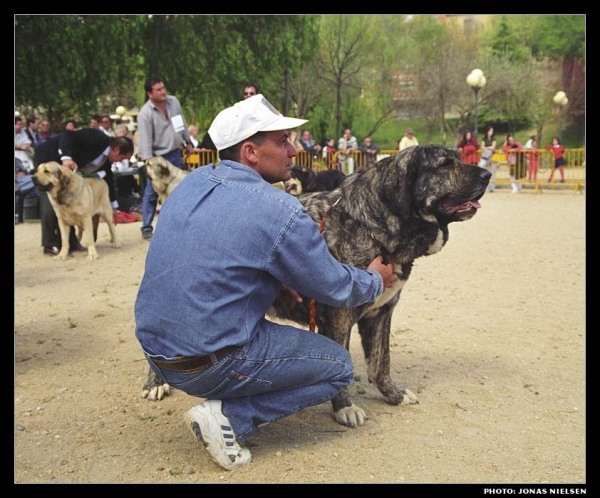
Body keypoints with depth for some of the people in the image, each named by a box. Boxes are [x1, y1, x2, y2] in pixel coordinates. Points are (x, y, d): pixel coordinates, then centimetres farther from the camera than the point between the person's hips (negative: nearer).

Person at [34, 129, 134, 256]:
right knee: (51, 200, -12)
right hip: (47, 157, -9)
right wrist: (66, 157, -42)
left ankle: (69, 241, 8)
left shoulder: (106, 158, 3)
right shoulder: (97, 138, -23)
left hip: (60, 165, 9)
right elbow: (67, 135, -29)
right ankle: (50, 244, -6)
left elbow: (108, 178, 12)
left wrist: (113, 206, 15)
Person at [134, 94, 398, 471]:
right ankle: (228, 416, -4)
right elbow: (335, 288, -5)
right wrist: (376, 281, 15)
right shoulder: (279, 212, -17)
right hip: (206, 364, -7)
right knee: (339, 366, 8)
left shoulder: (193, 181, 3)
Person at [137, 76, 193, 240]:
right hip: (158, 158, -6)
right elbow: (145, 140, -22)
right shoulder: (145, 113, -18)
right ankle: (146, 229, 9)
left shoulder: (174, 102, 0)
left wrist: (188, 142, 17)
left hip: (175, 154, 6)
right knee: (151, 194, 0)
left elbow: (182, 123, 14)